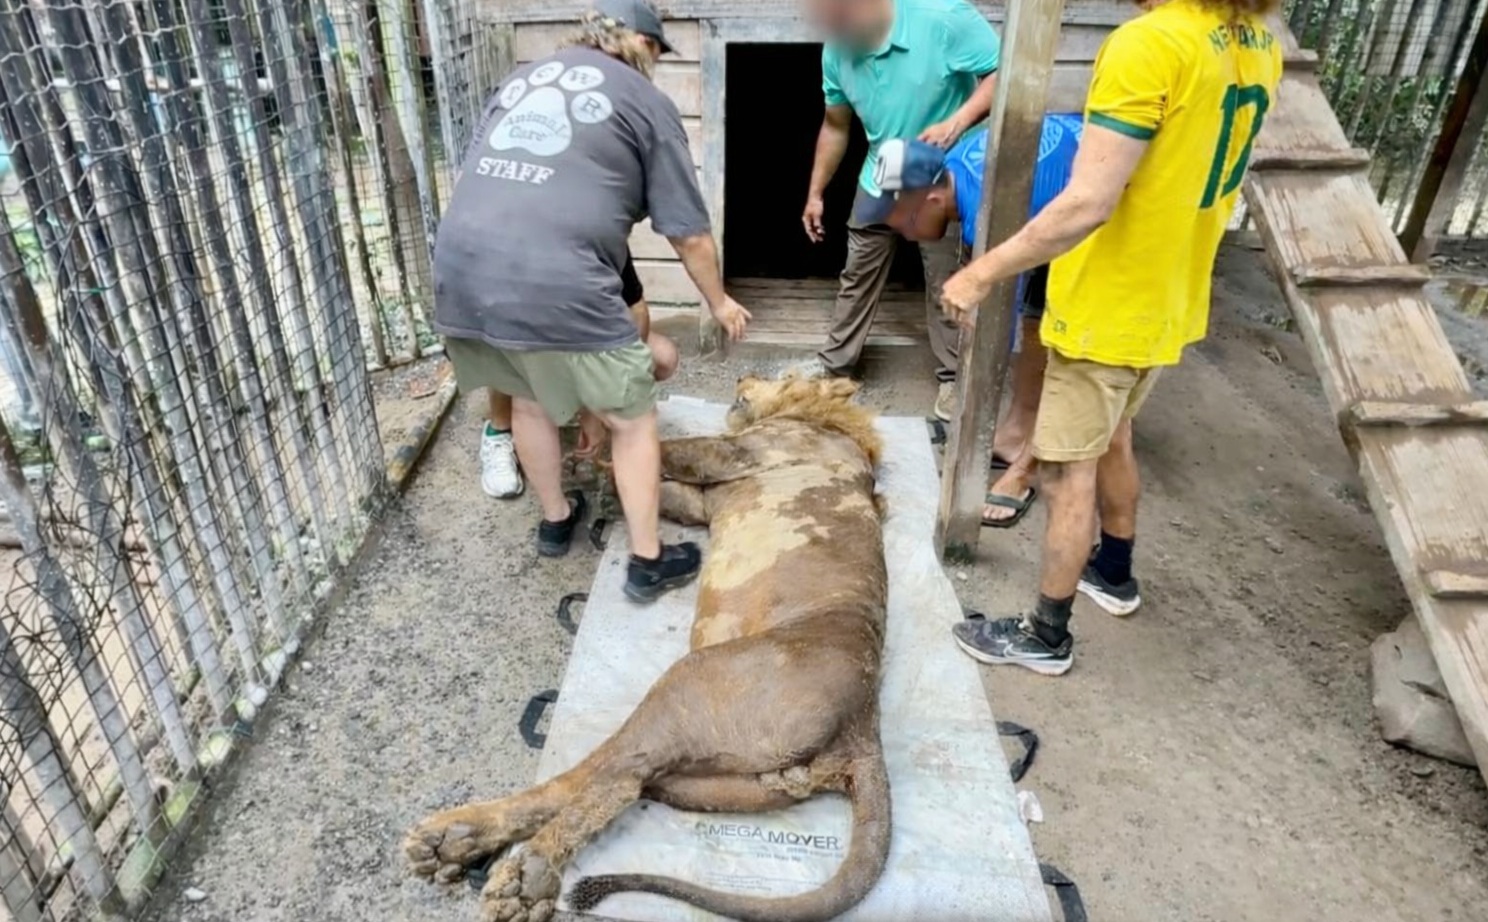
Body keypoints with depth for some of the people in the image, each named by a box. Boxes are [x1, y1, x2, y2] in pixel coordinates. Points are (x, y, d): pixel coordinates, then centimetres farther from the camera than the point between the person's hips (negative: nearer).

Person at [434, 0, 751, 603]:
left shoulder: (522, 77, 26)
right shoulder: (646, 102, 10)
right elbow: (689, 233, 10)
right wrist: (719, 302, 25)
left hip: (460, 271, 7)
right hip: (556, 285, -6)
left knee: (528, 400, 28)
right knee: (632, 418, 11)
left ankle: (555, 520, 44)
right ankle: (647, 563, 20)